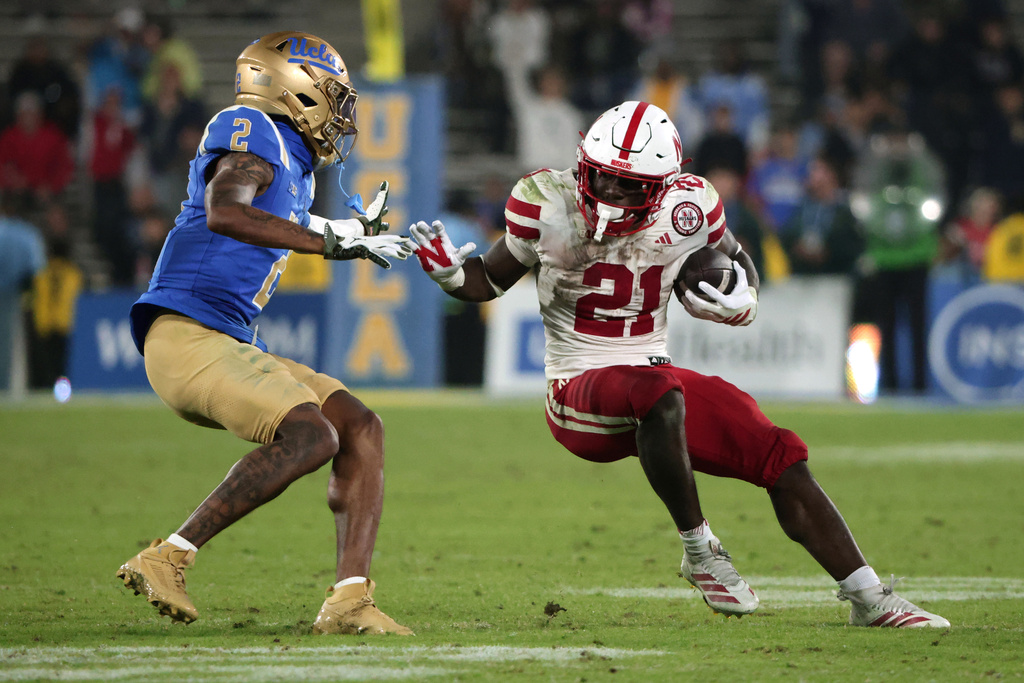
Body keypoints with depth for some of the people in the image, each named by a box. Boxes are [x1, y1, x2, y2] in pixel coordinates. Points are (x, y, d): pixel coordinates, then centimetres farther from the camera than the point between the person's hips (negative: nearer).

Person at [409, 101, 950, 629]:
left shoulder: (689, 208, -3)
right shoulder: (547, 204, -10)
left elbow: (735, 259, 18)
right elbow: (492, 279, 5)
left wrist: (741, 302, -5)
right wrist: (452, 275, -17)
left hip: (652, 380, 4)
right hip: (579, 391, -4)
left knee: (783, 463, -8)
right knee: (658, 393, -39)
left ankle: (869, 600, 4)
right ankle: (699, 551, -21)